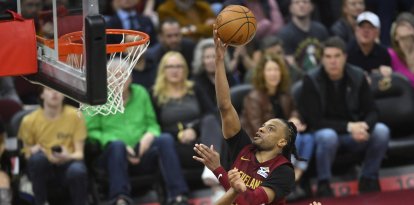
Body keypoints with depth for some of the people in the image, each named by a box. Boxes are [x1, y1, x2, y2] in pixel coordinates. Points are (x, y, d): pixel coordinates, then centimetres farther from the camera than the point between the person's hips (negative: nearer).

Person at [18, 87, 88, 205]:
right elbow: (27, 155, 6)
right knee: (37, 157, -34)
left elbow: (79, 153, -3)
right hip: (41, 168, 1)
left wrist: (69, 157, -26)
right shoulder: (29, 120, -2)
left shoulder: (75, 116, -3)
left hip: (66, 165, -1)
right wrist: (33, 152, -19)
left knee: (77, 170, -36)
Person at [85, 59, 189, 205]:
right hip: (111, 155, -3)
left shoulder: (140, 93, 19)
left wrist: (149, 137, -7)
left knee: (165, 139, -26)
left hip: (141, 156, 3)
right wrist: (116, 144, -16)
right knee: (117, 144, -38)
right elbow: (91, 131, -2)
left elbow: (153, 124, 19)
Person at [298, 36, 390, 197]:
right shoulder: (311, 81, -15)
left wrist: (364, 127, -28)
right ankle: (323, 184, -17)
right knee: (328, 136, -38)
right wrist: (349, 127, -27)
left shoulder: (357, 76, -5)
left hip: (354, 132, 3)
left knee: (381, 131, -23)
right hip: (324, 132, -3)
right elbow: (314, 121, -17)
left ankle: (368, 179, -4)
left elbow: (372, 112, -3)